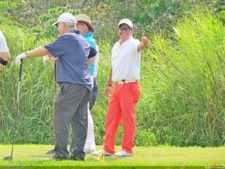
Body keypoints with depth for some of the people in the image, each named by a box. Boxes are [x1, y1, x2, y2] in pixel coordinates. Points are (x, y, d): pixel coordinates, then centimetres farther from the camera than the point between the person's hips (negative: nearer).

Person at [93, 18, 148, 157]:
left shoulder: (133, 44, -8)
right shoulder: (116, 46, 16)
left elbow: (139, 46, -33)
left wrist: (144, 43, -55)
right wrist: (109, 83, 25)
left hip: (129, 86, -8)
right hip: (118, 86, 8)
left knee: (128, 118, -4)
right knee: (111, 117, 9)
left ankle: (128, 149, 1)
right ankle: (108, 149, 16)